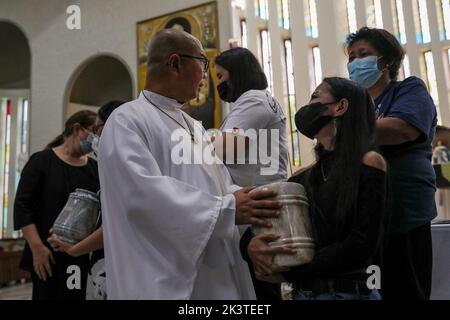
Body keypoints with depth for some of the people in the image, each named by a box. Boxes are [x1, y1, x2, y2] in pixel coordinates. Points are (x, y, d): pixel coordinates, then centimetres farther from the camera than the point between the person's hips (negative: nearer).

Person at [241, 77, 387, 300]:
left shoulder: (368, 163, -9)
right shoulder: (301, 179, 5)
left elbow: (363, 244, -16)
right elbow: (260, 225, 4)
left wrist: (289, 272, -13)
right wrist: (250, 245, -19)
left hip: (349, 291, -4)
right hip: (300, 291, 5)